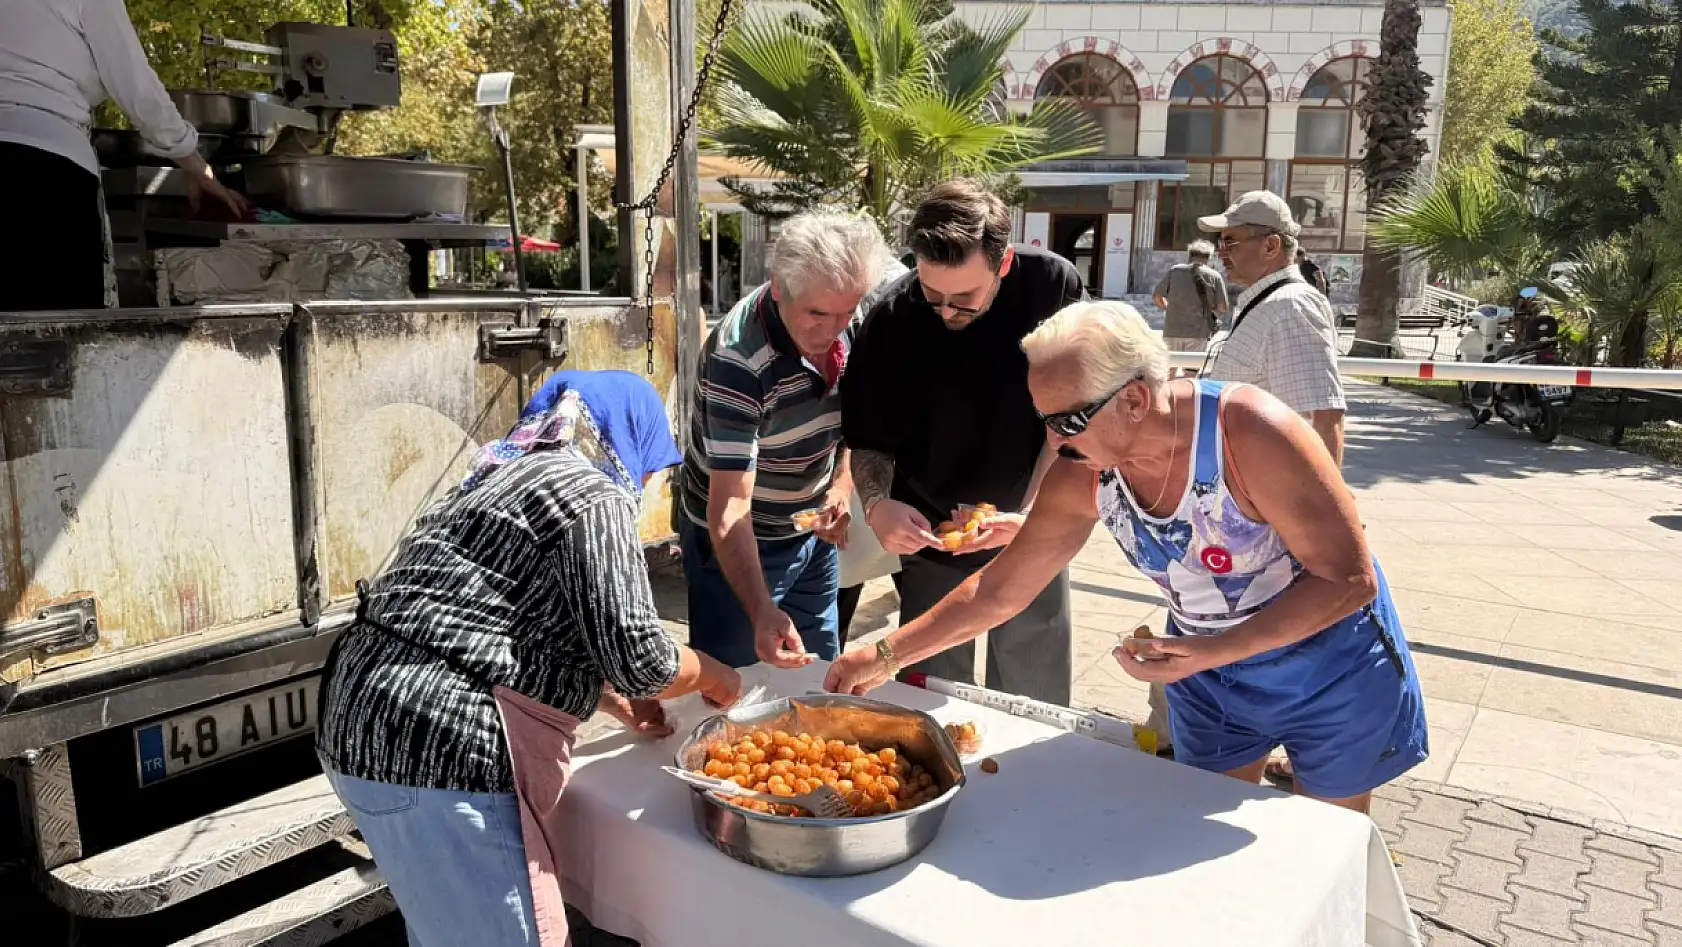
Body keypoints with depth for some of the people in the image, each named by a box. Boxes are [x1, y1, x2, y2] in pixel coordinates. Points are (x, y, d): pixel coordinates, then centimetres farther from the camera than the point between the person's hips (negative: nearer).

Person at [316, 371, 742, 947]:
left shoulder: (510, 473, 19)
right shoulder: (593, 495, -10)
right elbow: (637, 657, -13)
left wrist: (617, 701, 28)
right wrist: (710, 676, 7)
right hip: (438, 745, -10)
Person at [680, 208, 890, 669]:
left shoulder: (850, 327, -11)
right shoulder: (738, 359, -31)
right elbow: (730, 506, -34)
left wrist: (842, 487, -11)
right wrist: (761, 613, -45)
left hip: (813, 530, 6)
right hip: (741, 542, -6)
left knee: (823, 674, 20)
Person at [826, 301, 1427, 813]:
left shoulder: (1248, 432, -33)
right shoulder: (1082, 475, -17)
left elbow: (1350, 579, -27)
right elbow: (999, 590, -6)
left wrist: (1214, 651, -34)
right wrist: (887, 656, -8)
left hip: (1328, 657, -3)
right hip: (1205, 664, 4)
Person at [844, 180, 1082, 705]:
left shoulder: (1053, 287, -15)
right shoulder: (891, 320, -16)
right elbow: (871, 440, -6)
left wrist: (1031, 514, -23)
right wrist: (877, 504, -26)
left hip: (1032, 537, 1)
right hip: (930, 539, 0)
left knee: (1037, 704, 14)